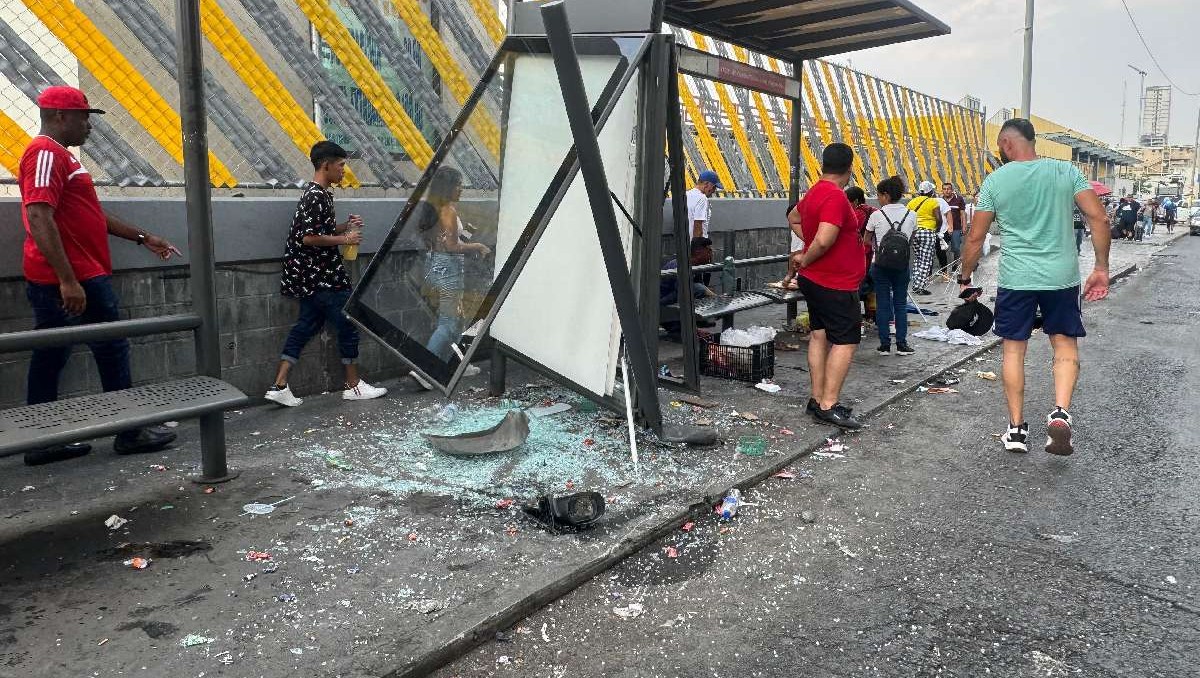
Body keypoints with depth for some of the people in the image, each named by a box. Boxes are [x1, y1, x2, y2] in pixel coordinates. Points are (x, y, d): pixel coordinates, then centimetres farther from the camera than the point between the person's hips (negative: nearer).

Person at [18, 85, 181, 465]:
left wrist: (142, 238, 28)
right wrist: (68, 280, -27)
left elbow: (91, 214, 27)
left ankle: (42, 442, 17)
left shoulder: (58, 155, 20)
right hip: (73, 280, -10)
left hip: (74, 278, 10)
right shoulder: (47, 153, -13)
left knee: (49, 359, 10)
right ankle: (129, 433, 10)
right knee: (111, 351, 0)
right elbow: (39, 219, -23)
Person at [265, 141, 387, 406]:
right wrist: (343, 239, -15)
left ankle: (279, 386, 9)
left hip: (312, 278, 10)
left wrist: (344, 226, 10)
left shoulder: (317, 194, 14)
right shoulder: (317, 196, -17)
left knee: (306, 326, 10)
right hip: (323, 278, -10)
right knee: (347, 326, 1)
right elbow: (309, 237, -23)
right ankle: (353, 385, 12)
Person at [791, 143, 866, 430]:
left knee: (819, 335, 12)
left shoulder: (814, 193, 8)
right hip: (836, 284, -10)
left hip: (814, 279, 10)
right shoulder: (835, 197, -22)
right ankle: (829, 405, -6)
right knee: (846, 341, -5)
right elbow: (824, 241, -31)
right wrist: (805, 260, -12)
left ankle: (817, 399, 17)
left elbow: (795, 216, 28)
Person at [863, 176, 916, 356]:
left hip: (881, 265, -2)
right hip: (902, 265, 2)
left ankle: (885, 344, 7)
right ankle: (902, 344, 9)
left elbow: (866, 239, 4)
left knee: (882, 304, 5)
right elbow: (911, 240, 9)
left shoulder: (877, 215, -8)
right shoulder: (911, 215, 0)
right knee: (901, 303, 10)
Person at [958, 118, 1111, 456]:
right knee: (1065, 345, 14)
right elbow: (1098, 218, -3)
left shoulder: (995, 180, -1)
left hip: (1015, 279, -1)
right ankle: (1061, 413, -8)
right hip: (1062, 276, 1)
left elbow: (975, 237, 0)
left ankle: (1017, 429, 14)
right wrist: (1101, 268, 4)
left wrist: (965, 279, 11)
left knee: (1014, 350, 10)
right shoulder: (1066, 171, 3)